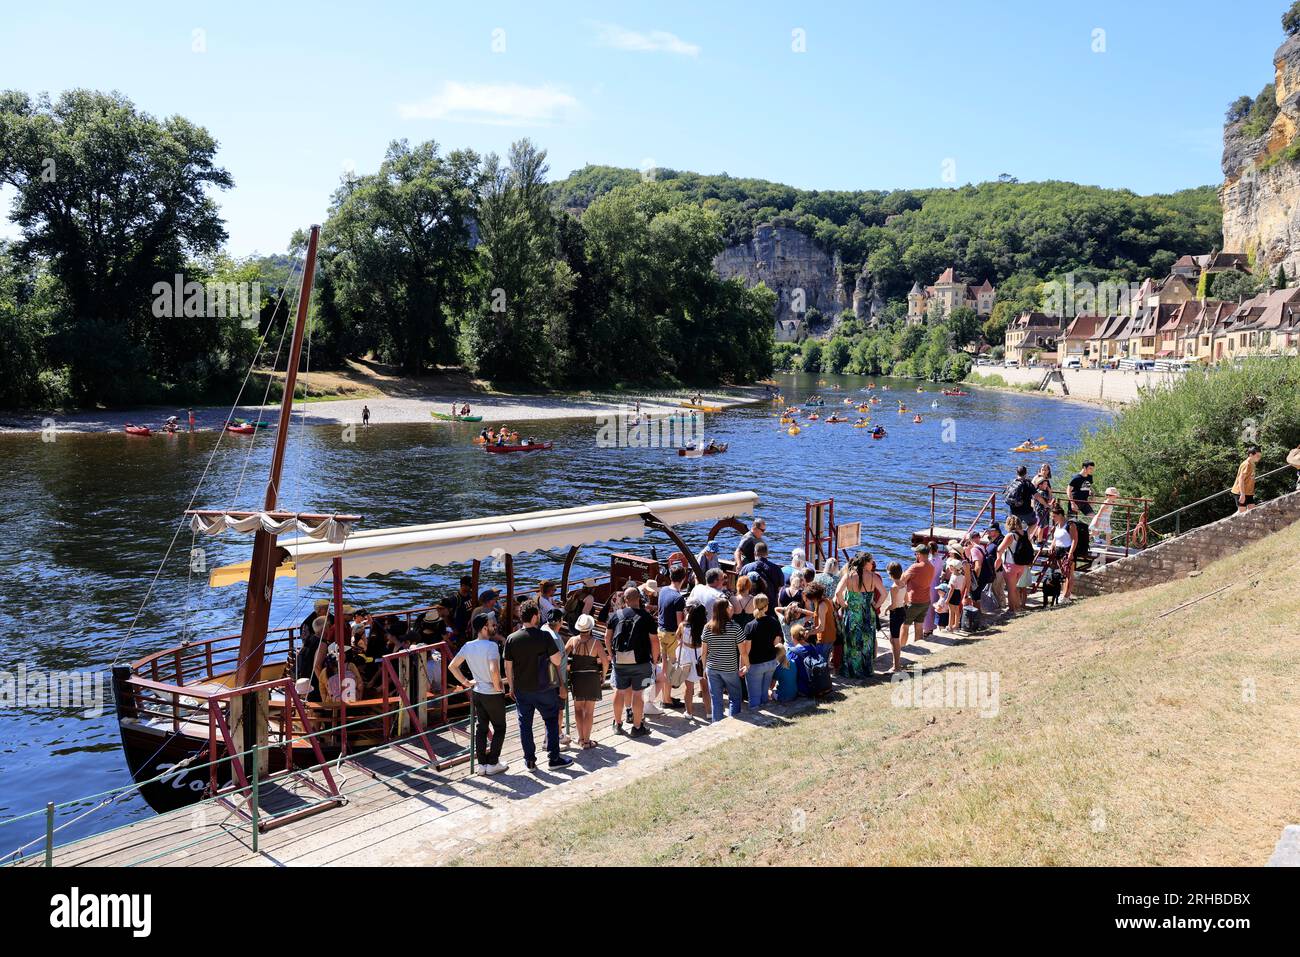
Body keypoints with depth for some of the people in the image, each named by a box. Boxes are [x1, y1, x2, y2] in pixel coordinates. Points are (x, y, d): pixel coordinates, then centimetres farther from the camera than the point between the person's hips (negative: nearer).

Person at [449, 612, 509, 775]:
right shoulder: (491, 646, -21)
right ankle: (492, 763, 12)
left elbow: (452, 666, 5)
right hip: (493, 694, -6)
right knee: (499, 728, 10)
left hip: (477, 693, 6)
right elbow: (494, 670, -33)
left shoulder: (468, 646, 0)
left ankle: (482, 763, 19)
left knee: (481, 728, 15)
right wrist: (498, 686, -16)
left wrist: (466, 682, 10)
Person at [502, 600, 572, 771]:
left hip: (521, 689, 3)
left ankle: (530, 760, 18)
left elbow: (508, 666, 0)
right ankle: (554, 758, 15)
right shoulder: (544, 636, -14)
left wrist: (511, 686, 12)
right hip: (543, 688, -2)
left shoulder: (511, 639, -6)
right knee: (551, 719, 13)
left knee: (525, 724, 12)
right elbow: (557, 661, -12)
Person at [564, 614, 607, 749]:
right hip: (592, 677, -2)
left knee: (578, 709, 17)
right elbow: (605, 661, -13)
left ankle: (581, 738, 20)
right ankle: (586, 741, 8)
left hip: (576, 677, 2)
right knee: (589, 710, 6)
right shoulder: (595, 643, -9)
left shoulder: (573, 640, -5)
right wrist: (603, 676, 1)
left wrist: (567, 668, 7)